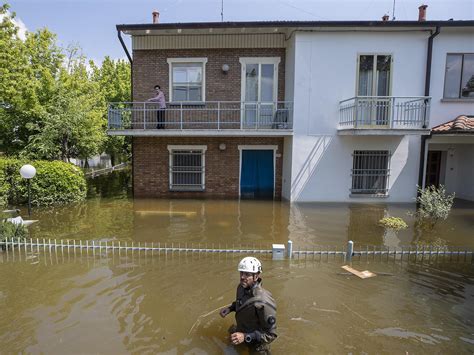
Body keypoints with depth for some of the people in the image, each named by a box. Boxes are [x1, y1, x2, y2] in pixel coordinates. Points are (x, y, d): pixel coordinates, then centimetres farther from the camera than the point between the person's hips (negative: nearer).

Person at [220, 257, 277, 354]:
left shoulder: (263, 302, -38)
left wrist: (245, 337, -36)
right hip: (241, 332, 7)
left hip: (256, 346, -6)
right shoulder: (241, 287, -16)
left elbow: (270, 335, -29)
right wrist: (230, 308, -8)